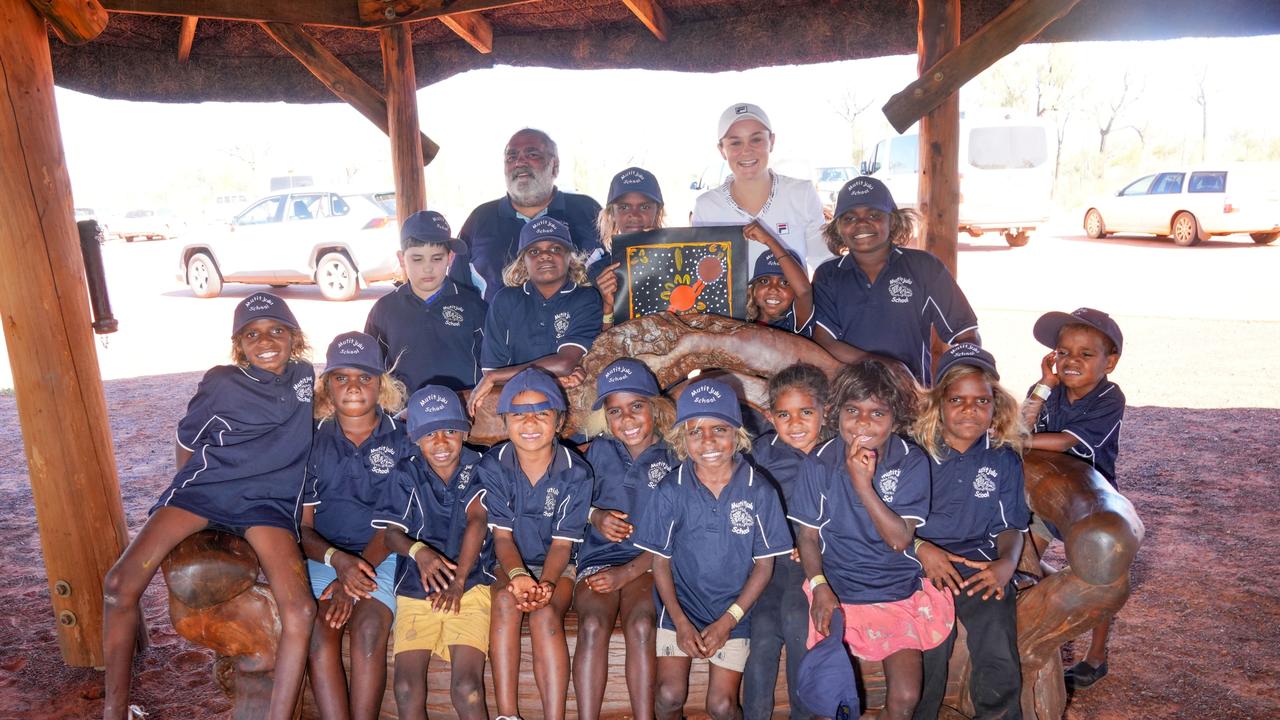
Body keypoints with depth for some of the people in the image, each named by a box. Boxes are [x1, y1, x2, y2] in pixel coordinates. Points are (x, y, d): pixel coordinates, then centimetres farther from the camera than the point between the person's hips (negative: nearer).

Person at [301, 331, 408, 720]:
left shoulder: (401, 440, 4)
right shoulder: (313, 441, 9)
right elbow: (302, 527, 6)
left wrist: (358, 572, -16)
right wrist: (339, 561, -15)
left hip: (383, 556, -1)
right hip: (324, 555, 2)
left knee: (369, 627, -27)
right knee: (317, 628, -26)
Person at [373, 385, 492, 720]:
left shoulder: (478, 468, 0)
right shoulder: (406, 473, 5)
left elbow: (476, 520, -12)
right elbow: (392, 533, -2)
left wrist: (458, 580, -25)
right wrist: (418, 551, -26)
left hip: (471, 584, -2)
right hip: (415, 589, 2)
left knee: (466, 688, -17)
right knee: (407, 690, -12)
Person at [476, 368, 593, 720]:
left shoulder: (575, 472, -14)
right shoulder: (493, 465, -10)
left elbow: (562, 543, -11)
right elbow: (502, 535, -10)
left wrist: (546, 583, -30)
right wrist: (518, 575, -30)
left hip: (556, 565, -1)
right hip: (509, 563, 1)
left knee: (546, 614, -30)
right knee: (506, 599, -30)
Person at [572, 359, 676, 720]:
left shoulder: (674, 458, 3)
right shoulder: (598, 452, 11)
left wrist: (628, 572, -11)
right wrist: (595, 517, -7)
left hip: (648, 563, -2)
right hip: (599, 556, 2)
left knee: (641, 625, -30)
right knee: (593, 624, -27)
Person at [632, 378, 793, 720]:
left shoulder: (758, 490, -11)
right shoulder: (671, 490, -10)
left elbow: (764, 565, -4)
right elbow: (660, 562, -2)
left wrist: (727, 621, -9)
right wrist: (681, 622, -10)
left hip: (734, 609, 0)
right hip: (680, 605, 0)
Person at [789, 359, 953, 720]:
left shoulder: (911, 462, -8)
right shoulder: (819, 463, -6)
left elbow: (900, 539, -14)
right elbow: (808, 535, -1)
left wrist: (863, 484, -24)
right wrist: (819, 587, -16)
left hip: (898, 593, 0)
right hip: (835, 591, 0)